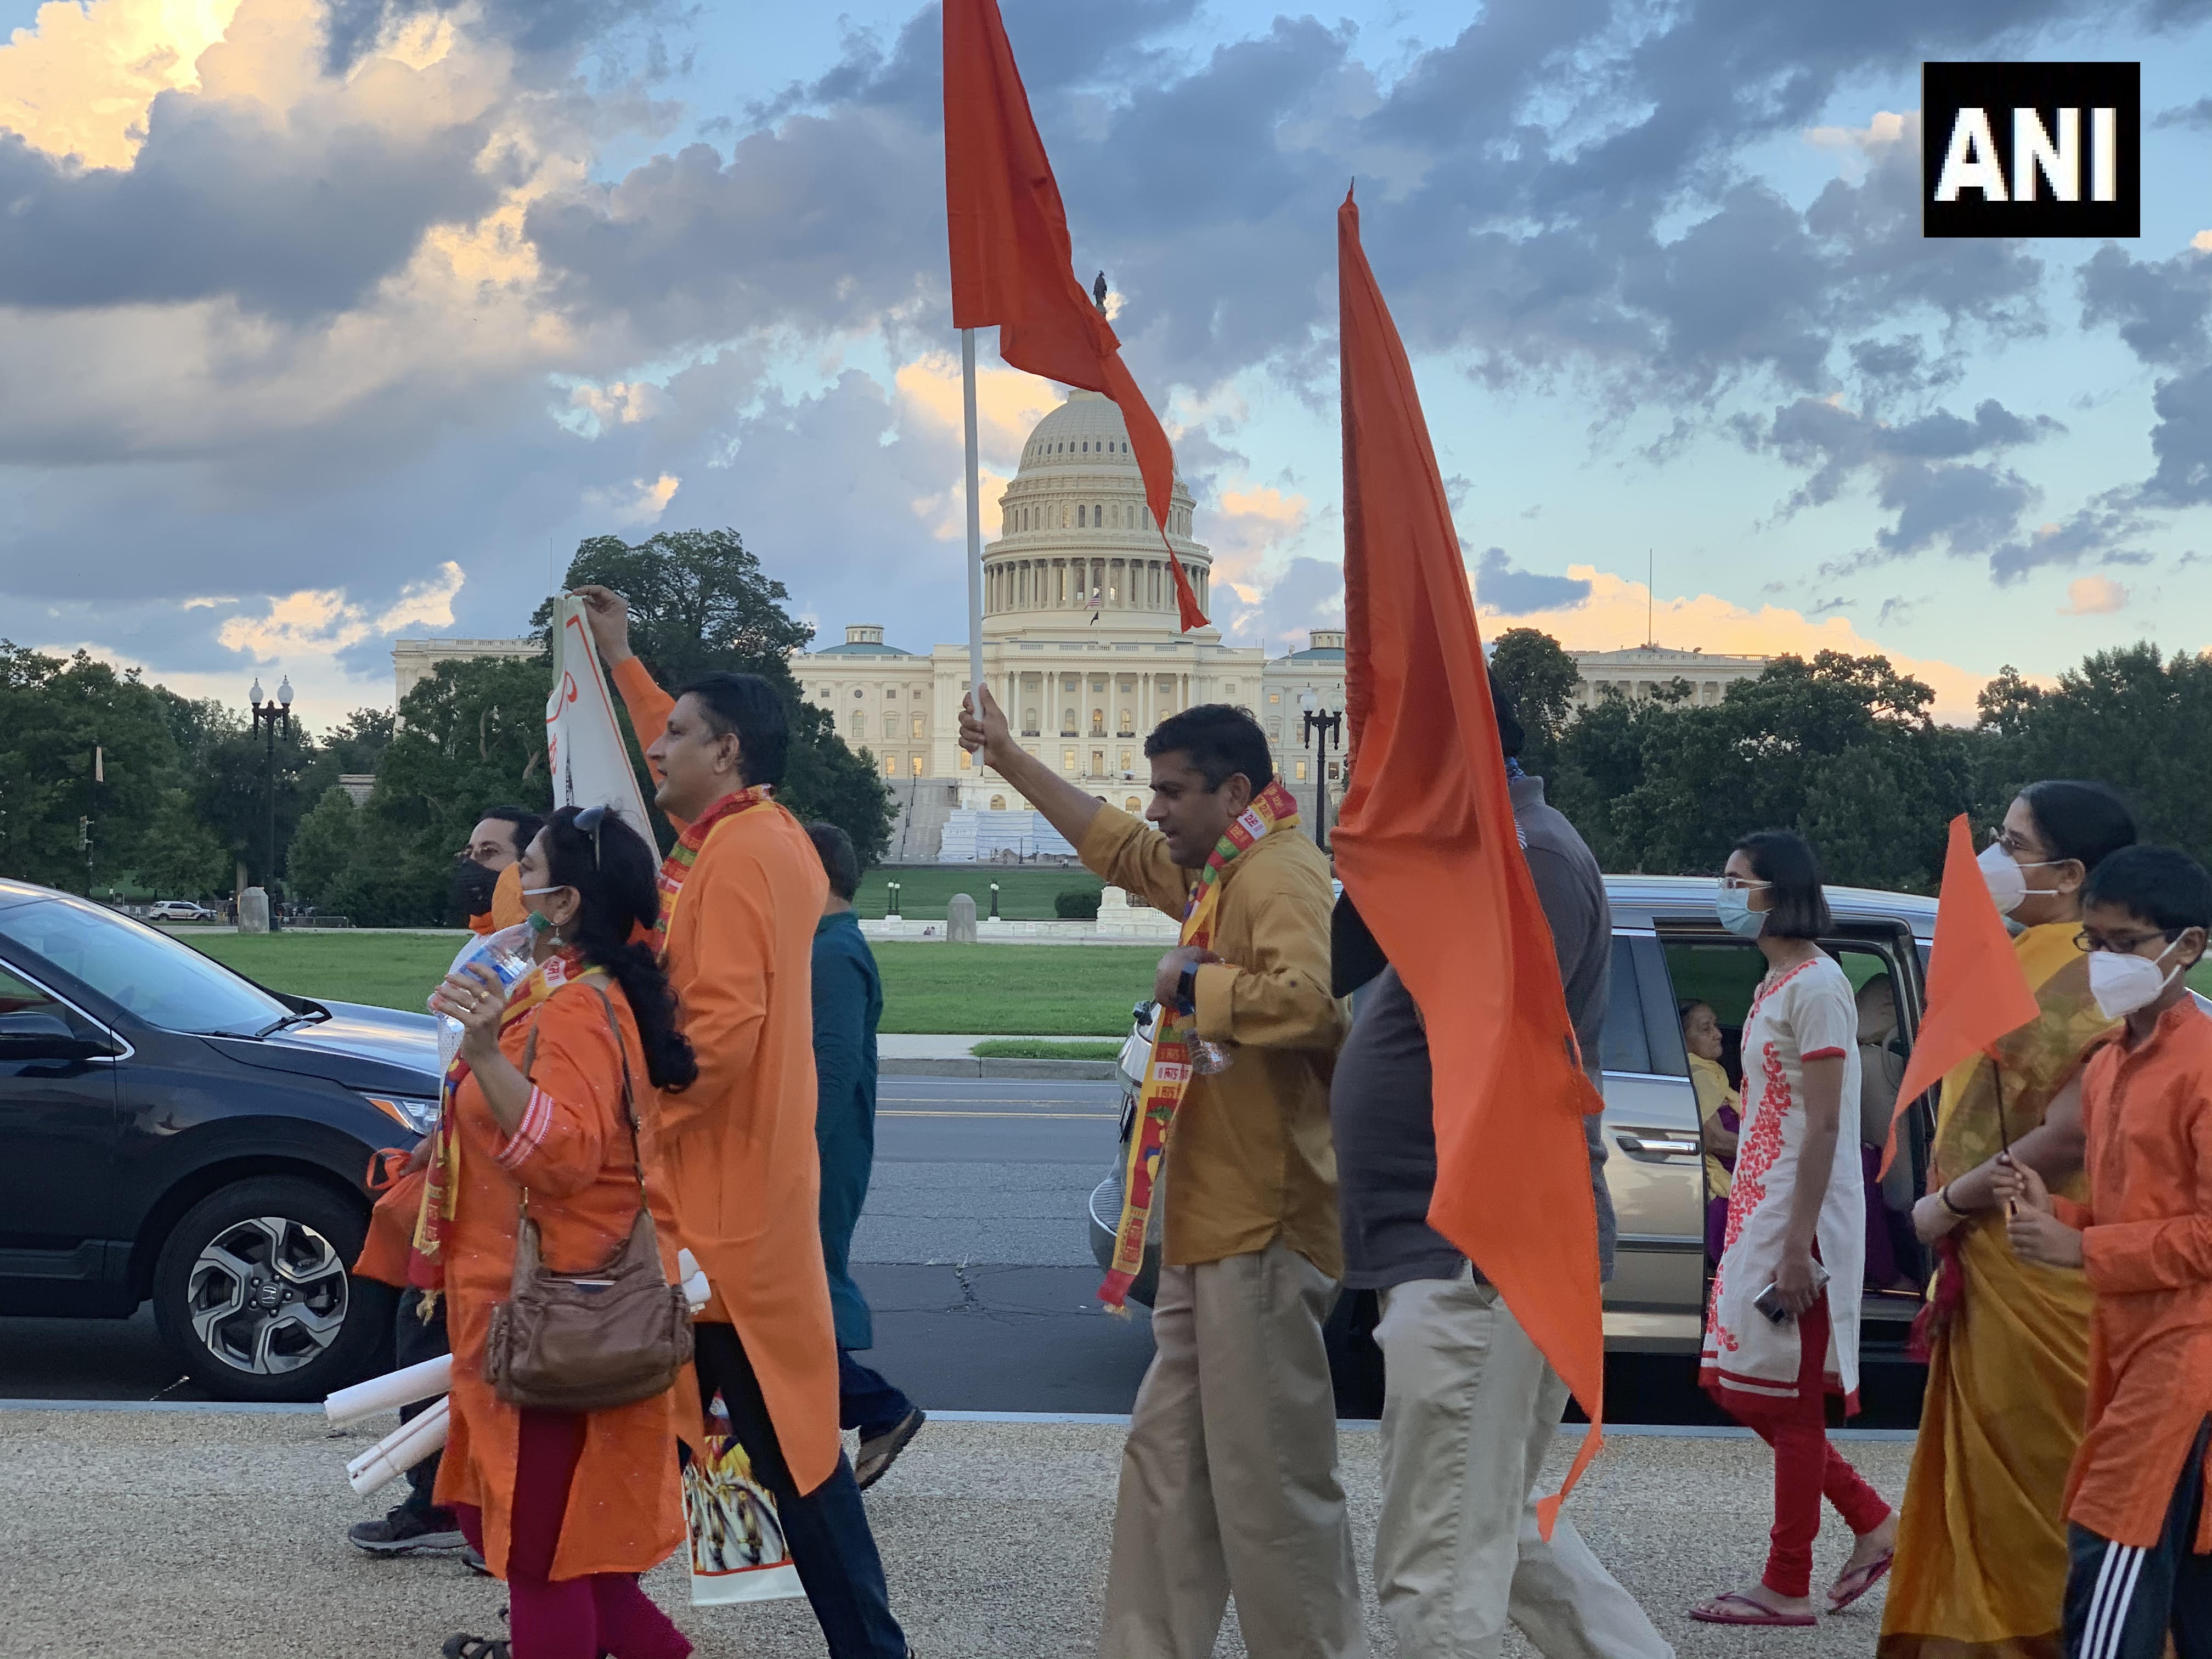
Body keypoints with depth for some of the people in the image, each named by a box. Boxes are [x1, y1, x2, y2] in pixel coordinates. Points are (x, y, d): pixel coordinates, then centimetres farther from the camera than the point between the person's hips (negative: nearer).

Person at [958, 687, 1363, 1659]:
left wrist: (1195, 984, -16)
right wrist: (1007, 758, 35)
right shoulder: (1216, 872, 17)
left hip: (1262, 1231, -10)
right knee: (1167, 1467, 13)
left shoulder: (1280, 874, -13)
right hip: (1215, 1227, 10)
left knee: (1269, 1486, -7)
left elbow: (1310, 1000, -31)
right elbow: (1115, 845, 33)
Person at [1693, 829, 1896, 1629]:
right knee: (1746, 1389, 12)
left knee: (1788, 1398, -2)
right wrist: (1752, 1227, 15)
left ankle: (1787, 1587, 7)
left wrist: (1797, 1244, -22)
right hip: (1760, 1210, 10)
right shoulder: (1773, 986, 16)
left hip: (1800, 1217, -10)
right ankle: (1872, 1523, 22)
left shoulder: (1815, 986, -13)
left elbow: (1823, 1126, -18)